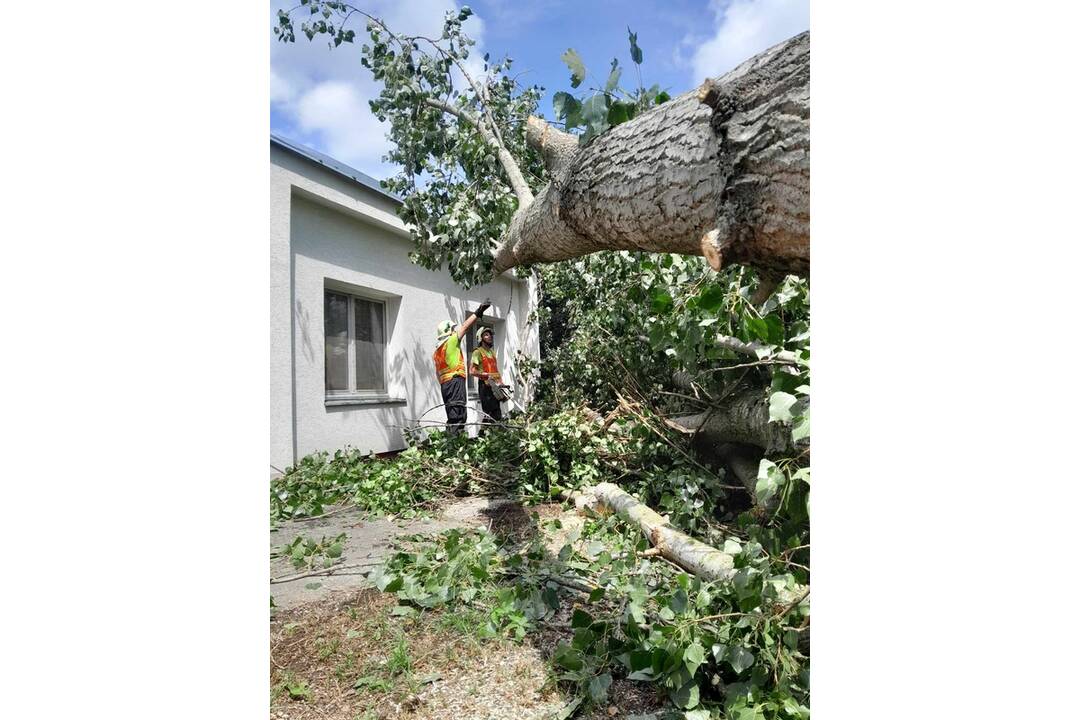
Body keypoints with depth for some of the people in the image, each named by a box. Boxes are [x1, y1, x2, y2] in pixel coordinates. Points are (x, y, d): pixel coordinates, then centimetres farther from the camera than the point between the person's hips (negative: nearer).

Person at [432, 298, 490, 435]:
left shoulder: (437, 351, 21)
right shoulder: (451, 342, -3)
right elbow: (464, 326, -6)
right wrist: (478, 312, -5)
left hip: (445, 384, 9)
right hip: (455, 381, -9)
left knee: (452, 416, 10)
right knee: (458, 415, -14)